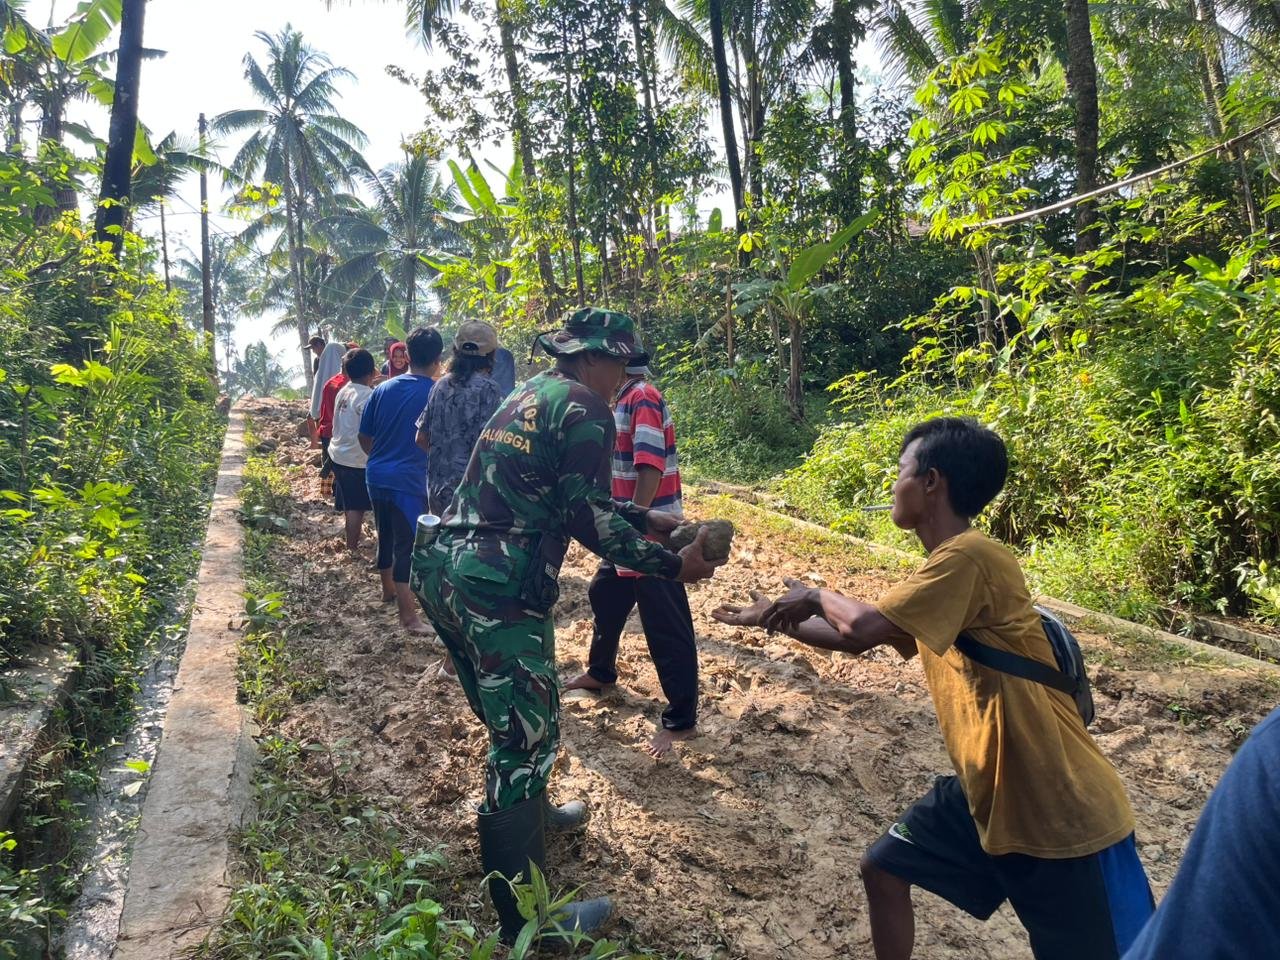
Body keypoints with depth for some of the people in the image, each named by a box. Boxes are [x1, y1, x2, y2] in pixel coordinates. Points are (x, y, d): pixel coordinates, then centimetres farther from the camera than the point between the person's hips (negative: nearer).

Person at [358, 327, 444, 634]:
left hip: (376, 476, 6)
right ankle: (408, 616, -1)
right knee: (408, 546, -2)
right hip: (408, 481, -6)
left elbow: (365, 437, 10)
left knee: (386, 536, 23)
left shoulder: (383, 389, 4)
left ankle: (388, 589, 43)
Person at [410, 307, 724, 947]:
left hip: (444, 568, 10)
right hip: (497, 588, -10)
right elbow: (586, 520, -12)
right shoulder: (586, 410, -9)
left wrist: (644, 517, 27)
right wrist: (673, 566, -4)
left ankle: (528, 810, 50)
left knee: (509, 714, 27)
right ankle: (524, 919, 9)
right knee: (527, 734, -1)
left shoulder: (528, 395, 19)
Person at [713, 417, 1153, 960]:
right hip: (987, 788, 9)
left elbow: (863, 627, -29)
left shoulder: (970, 556, -23)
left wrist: (814, 596, -9)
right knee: (885, 869, 16)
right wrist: (775, 619, 22)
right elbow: (857, 641, 20)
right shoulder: (945, 567, 8)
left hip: (1063, 811, -9)